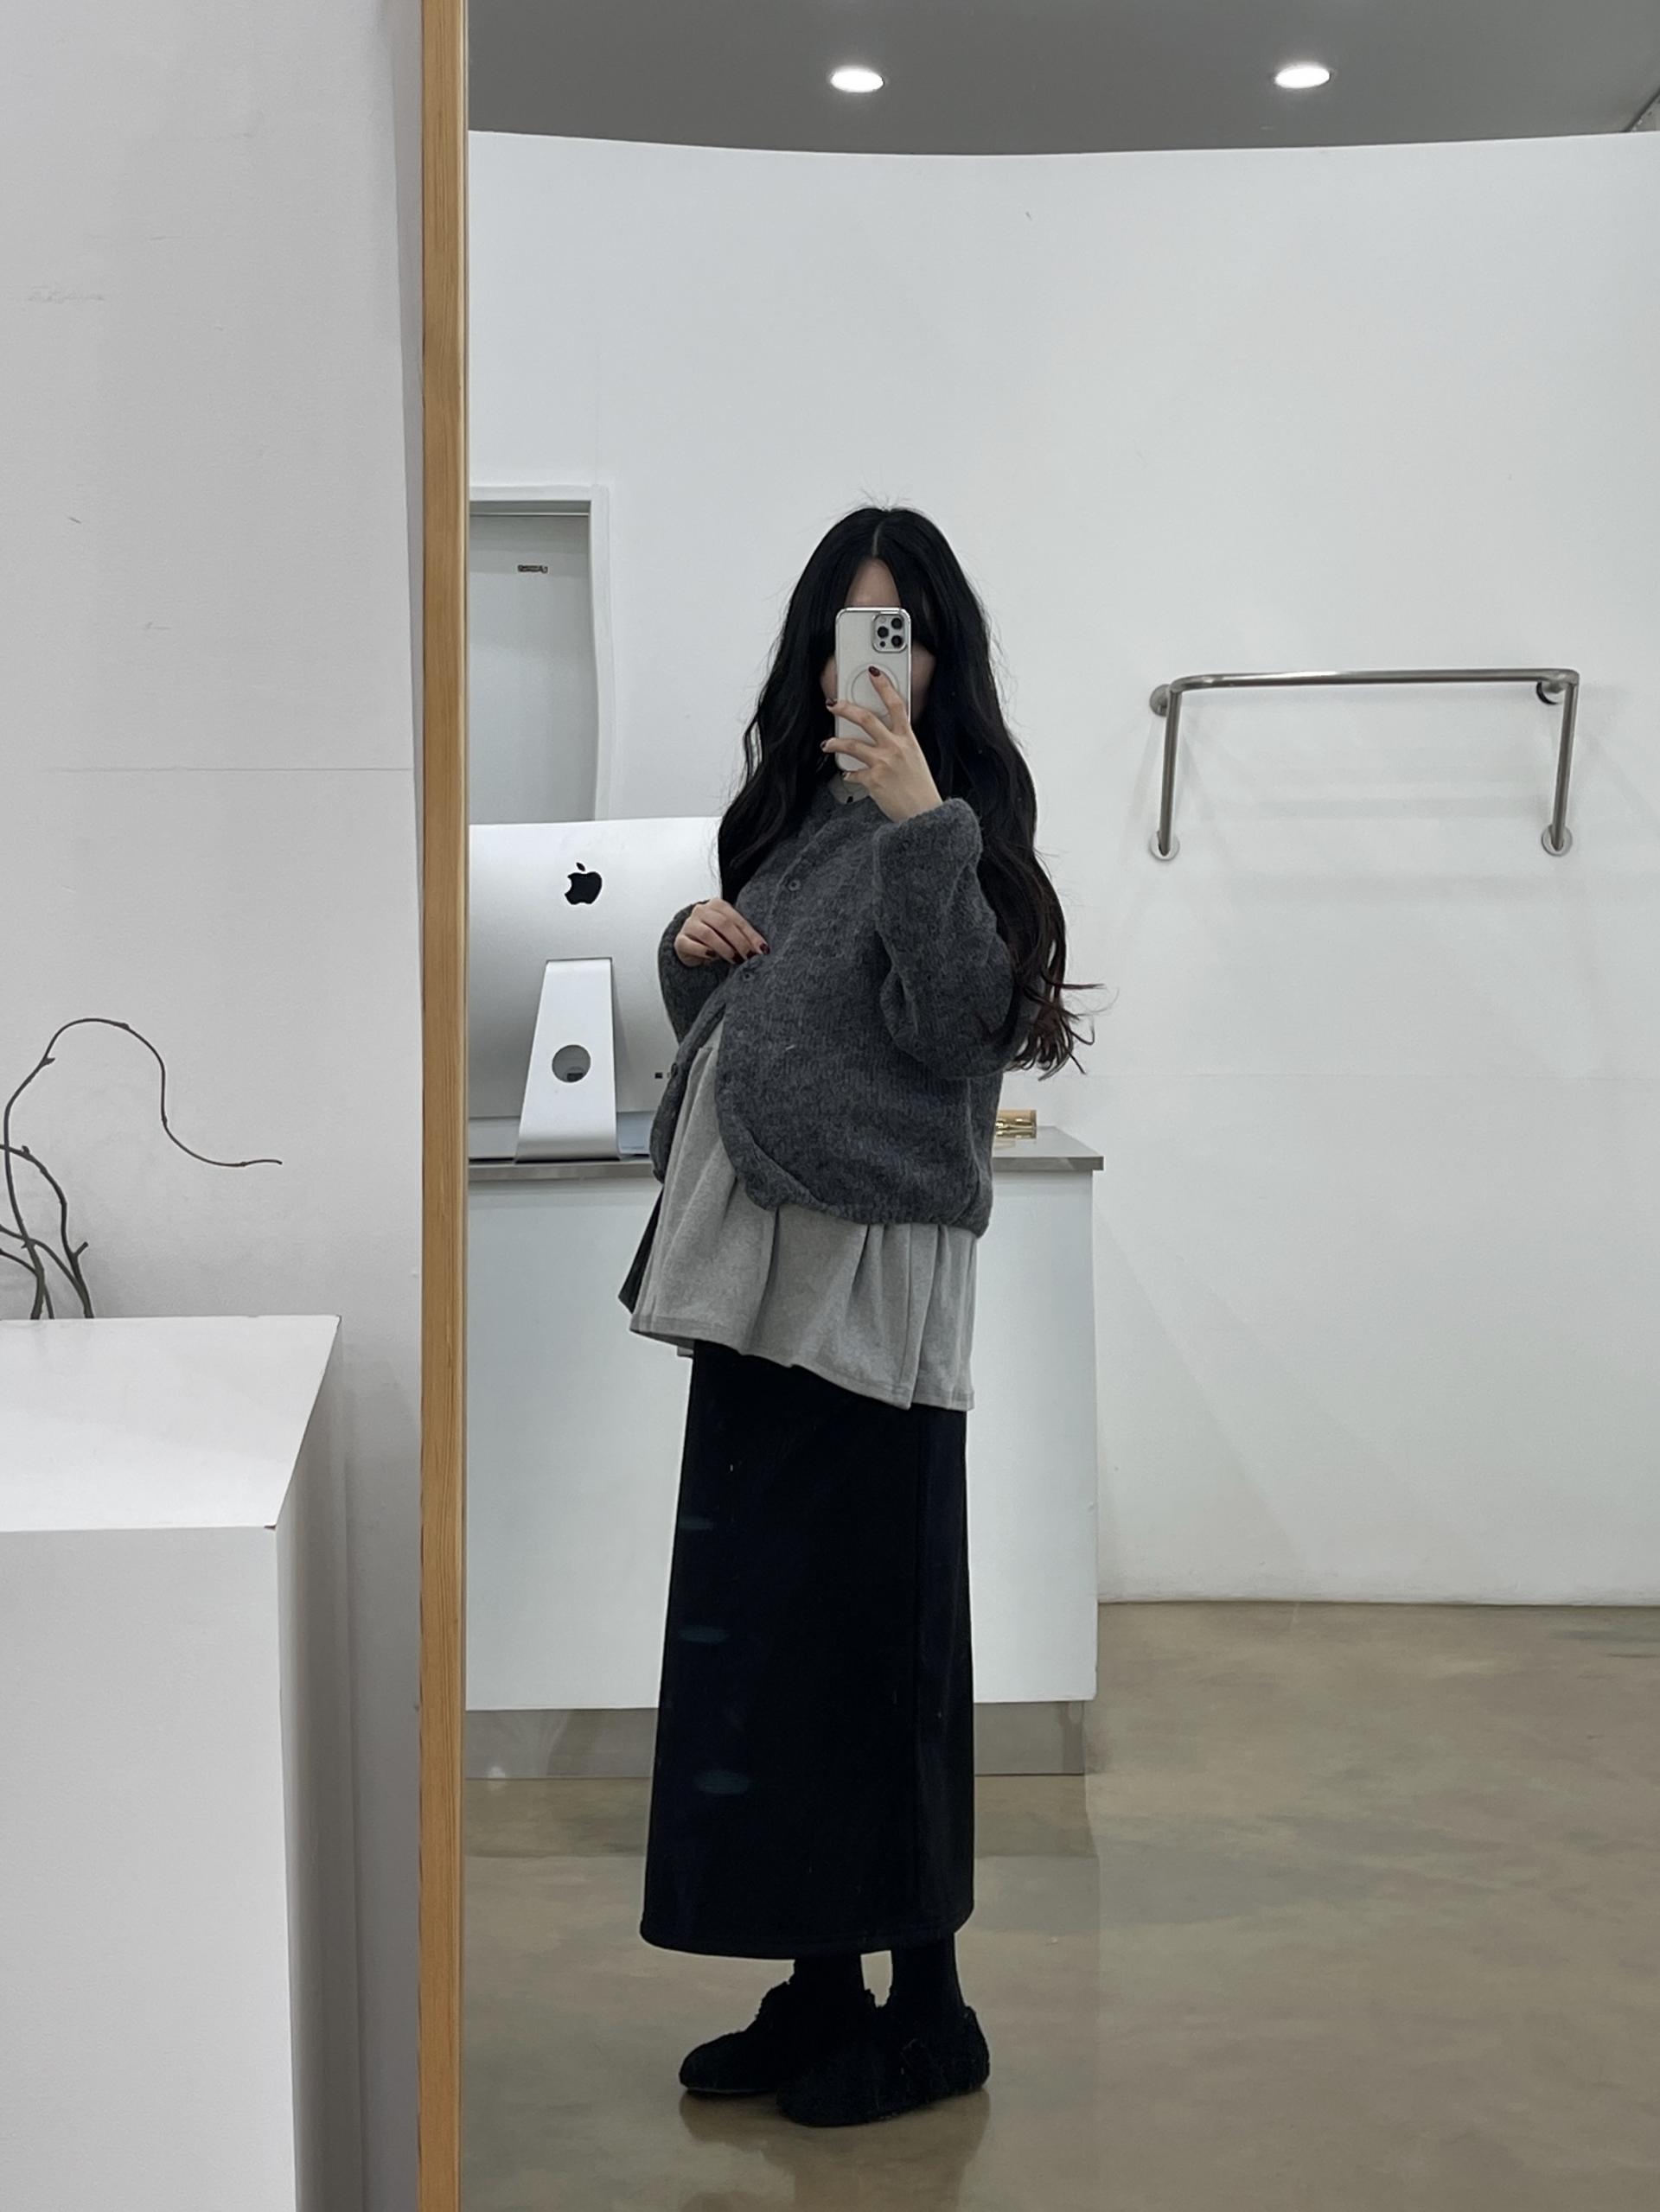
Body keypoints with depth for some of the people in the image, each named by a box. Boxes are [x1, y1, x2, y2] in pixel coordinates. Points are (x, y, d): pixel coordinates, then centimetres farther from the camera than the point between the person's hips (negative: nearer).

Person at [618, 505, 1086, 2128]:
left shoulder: (954, 817, -6)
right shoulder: (790, 807, 16)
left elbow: (960, 1024, -20)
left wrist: (921, 826, -27)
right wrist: (691, 947, 3)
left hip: (867, 1277, -8)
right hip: (754, 1266, 8)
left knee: (871, 1635, -2)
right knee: (751, 1629, 11)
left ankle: (923, 2009, 12)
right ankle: (819, 1989, 23)